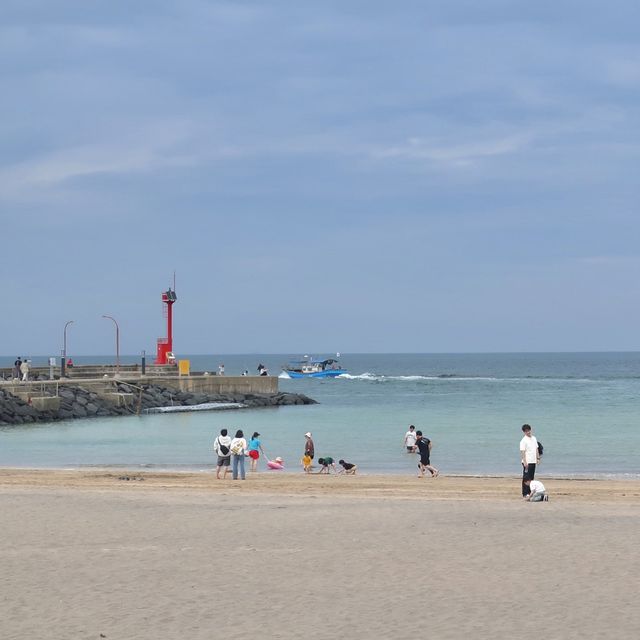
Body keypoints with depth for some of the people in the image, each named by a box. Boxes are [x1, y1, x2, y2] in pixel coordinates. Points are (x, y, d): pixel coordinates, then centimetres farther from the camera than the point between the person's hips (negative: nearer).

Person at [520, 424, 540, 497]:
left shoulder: (534, 438, 11)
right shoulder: (523, 441, -11)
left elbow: (536, 449, 18)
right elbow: (522, 452, -16)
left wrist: (538, 458, 12)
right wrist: (525, 462, -22)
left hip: (533, 461, 7)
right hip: (527, 462, -7)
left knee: (531, 477, 10)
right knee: (526, 478, -4)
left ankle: (529, 492, 17)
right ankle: (525, 493, -2)